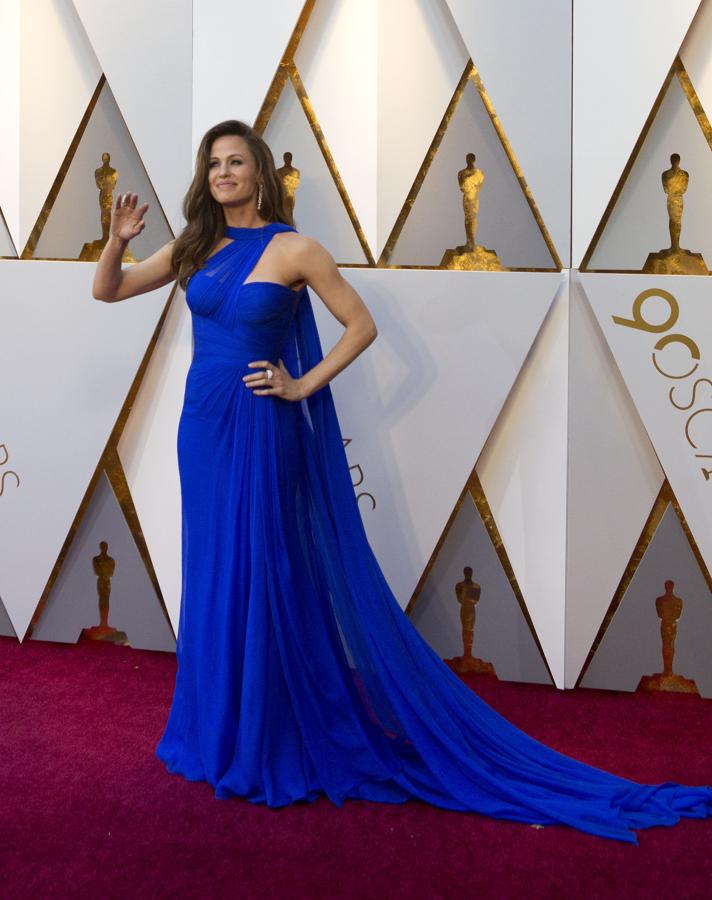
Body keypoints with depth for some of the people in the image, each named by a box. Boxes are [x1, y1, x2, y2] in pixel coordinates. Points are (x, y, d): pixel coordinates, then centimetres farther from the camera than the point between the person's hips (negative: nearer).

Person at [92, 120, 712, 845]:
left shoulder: (292, 249, -7)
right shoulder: (193, 248, 7)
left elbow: (362, 325, -4)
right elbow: (106, 291, 11)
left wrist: (303, 386, -8)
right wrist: (119, 238, -6)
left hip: (262, 431, -6)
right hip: (203, 426, 6)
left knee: (266, 576, 0)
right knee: (213, 575, 13)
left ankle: (269, 740, 14)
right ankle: (220, 725, 28)